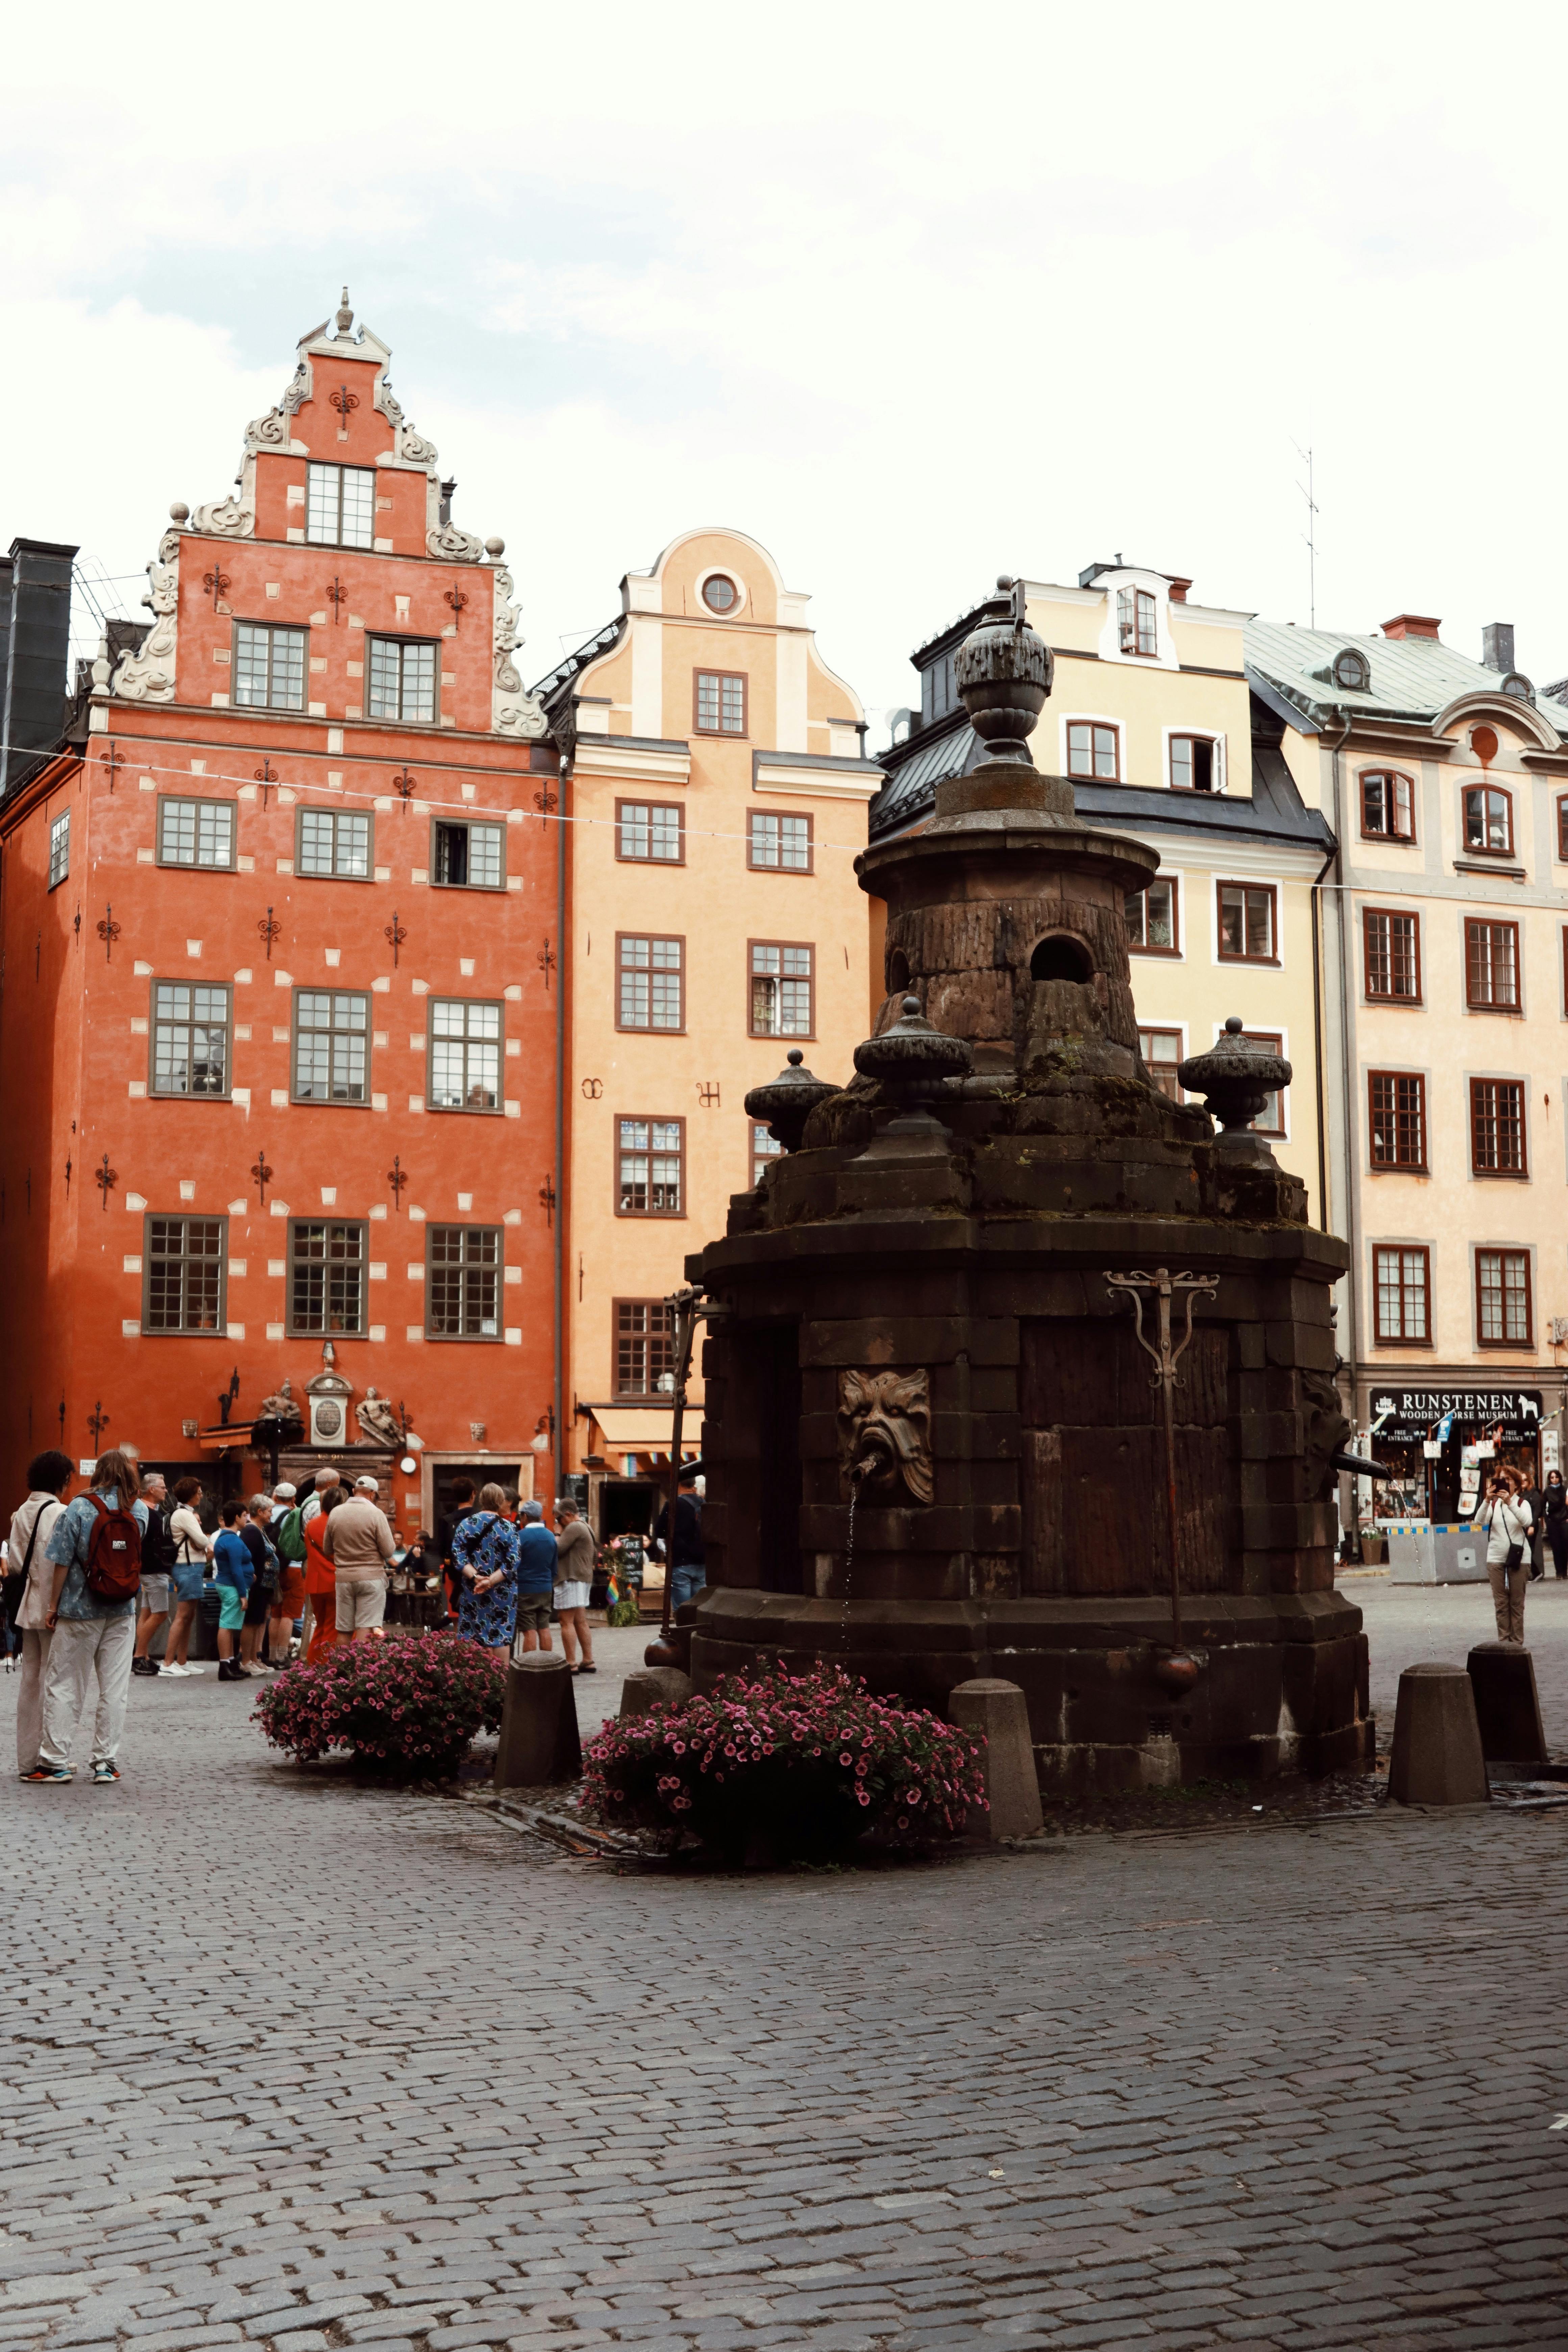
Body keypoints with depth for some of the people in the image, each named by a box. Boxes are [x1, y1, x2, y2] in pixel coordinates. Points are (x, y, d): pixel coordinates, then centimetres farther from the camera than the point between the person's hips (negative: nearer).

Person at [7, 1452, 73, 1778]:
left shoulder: (21, 1514, 9)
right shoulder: (61, 1514, -15)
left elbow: (13, 1563, 9)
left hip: (30, 1607, 7)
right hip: (54, 1608, -7)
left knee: (30, 1680, 11)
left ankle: (26, 1760, 16)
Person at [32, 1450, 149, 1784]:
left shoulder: (79, 1508, -8)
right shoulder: (139, 1510, 1)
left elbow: (62, 1563, -10)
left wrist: (53, 1607, -2)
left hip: (80, 1610, -2)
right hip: (122, 1612, 2)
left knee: (64, 1686, 6)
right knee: (114, 1689, 6)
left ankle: (55, 1761, 7)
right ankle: (106, 1763, 7)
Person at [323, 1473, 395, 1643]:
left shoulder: (336, 1513, 3)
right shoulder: (376, 1514, -10)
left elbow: (327, 1550, 11)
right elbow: (388, 1551, -10)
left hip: (343, 1578, 4)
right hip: (371, 1577, -4)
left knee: (343, 1630, 10)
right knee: (366, 1630, -4)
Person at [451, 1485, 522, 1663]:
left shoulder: (465, 1525, 2)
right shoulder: (508, 1528, -5)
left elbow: (458, 1557, -7)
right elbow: (512, 1563, -14)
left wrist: (475, 1577, -15)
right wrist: (491, 1581, -17)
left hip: (472, 1591, 2)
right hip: (502, 1594, -2)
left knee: (477, 1636, 7)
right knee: (501, 1636, 2)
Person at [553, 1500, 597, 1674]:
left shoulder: (574, 1527, -14)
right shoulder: (586, 1527, 19)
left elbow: (557, 1549, -18)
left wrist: (556, 1537, -2)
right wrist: (562, 1534, 7)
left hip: (571, 1579, -10)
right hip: (584, 1579, 10)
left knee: (567, 1622, -9)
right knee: (581, 1622, 12)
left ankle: (571, 1664, -11)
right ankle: (588, 1662, 13)